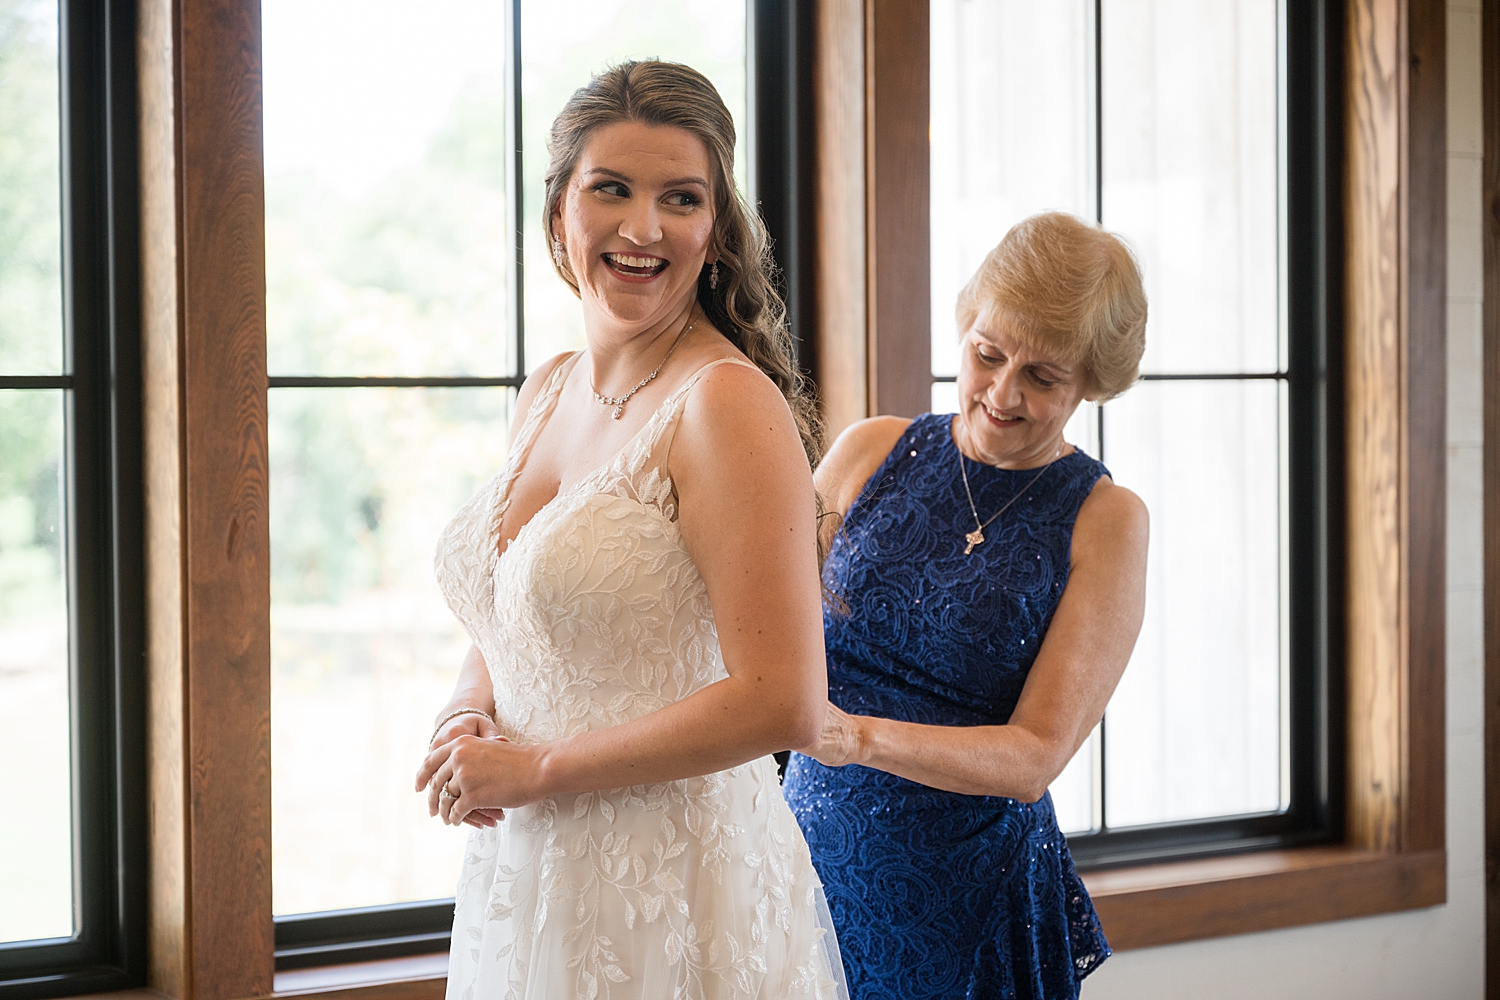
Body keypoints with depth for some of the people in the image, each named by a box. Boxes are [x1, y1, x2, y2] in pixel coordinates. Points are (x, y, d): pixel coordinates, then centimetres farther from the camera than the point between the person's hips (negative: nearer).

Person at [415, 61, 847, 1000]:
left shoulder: (726, 403, -16)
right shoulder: (547, 393, 7)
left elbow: (781, 703, -22)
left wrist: (537, 770, -15)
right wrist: (469, 715, -3)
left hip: (670, 894, -7)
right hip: (519, 872, 7)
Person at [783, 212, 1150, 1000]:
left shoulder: (1104, 521, -5)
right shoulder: (869, 454, 2)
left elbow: (1036, 755, -13)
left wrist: (858, 736, -28)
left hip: (972, 905, -2)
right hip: (816, 867, 2)